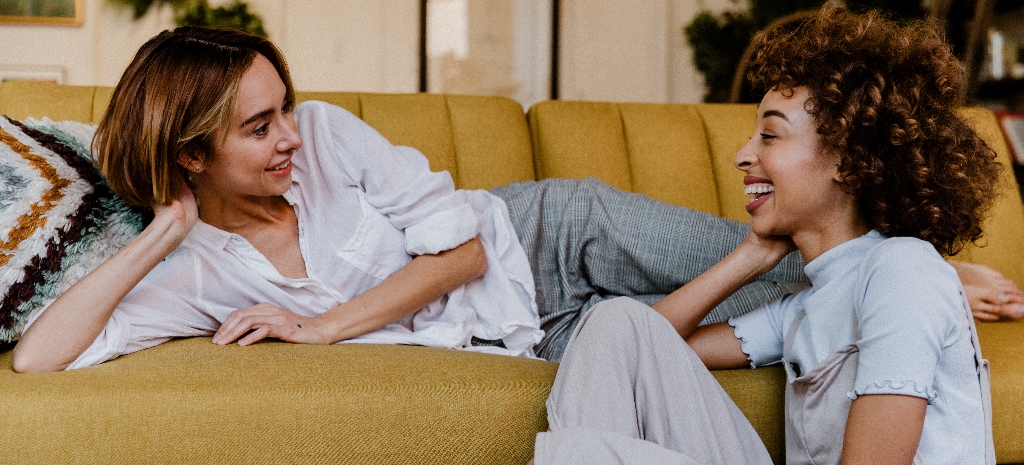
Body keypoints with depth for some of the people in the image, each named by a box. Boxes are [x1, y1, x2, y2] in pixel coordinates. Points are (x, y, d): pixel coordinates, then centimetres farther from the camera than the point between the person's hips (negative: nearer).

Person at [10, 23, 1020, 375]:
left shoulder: (325, 135, -14)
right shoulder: (188, 274, -12)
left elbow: (461, 243, -15)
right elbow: (35, 358, -22)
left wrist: (324, 324, -20)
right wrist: (154, 238, -27)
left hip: (552, 239, 0)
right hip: (532, 341, 0)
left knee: (780, 267, -5)